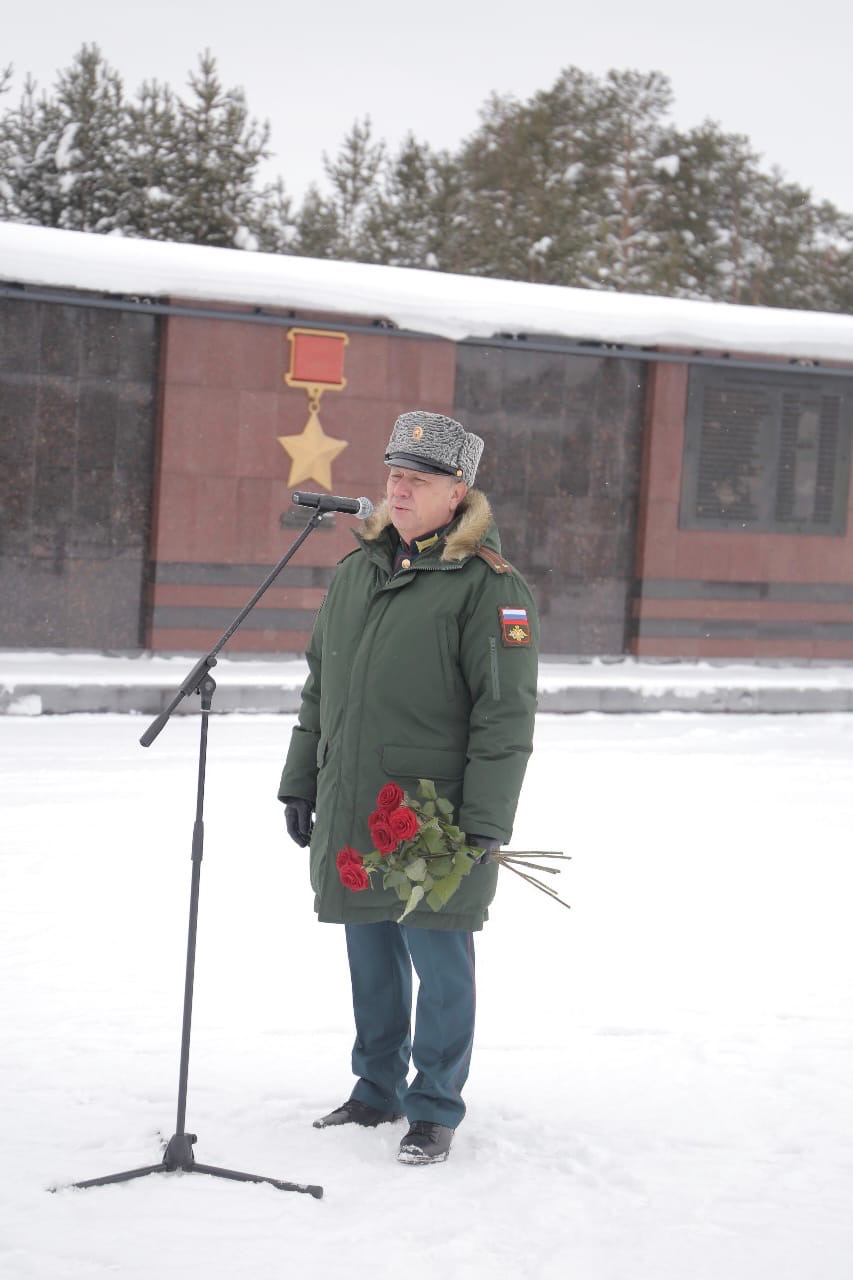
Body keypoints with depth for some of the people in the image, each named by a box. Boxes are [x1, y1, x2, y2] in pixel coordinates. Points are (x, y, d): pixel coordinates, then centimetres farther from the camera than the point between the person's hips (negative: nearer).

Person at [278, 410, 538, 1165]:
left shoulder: (488, 586, -9)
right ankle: (377, 1090, 30)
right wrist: (300, 783, 17)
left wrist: (485, 822, -17)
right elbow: (319, 686, 21)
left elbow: (506, 713, -12)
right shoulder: (357, 571, 13)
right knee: (371, 960, 16)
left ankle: (435, 1111, 14)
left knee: (440, 963, 2)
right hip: (351, 818, 7)